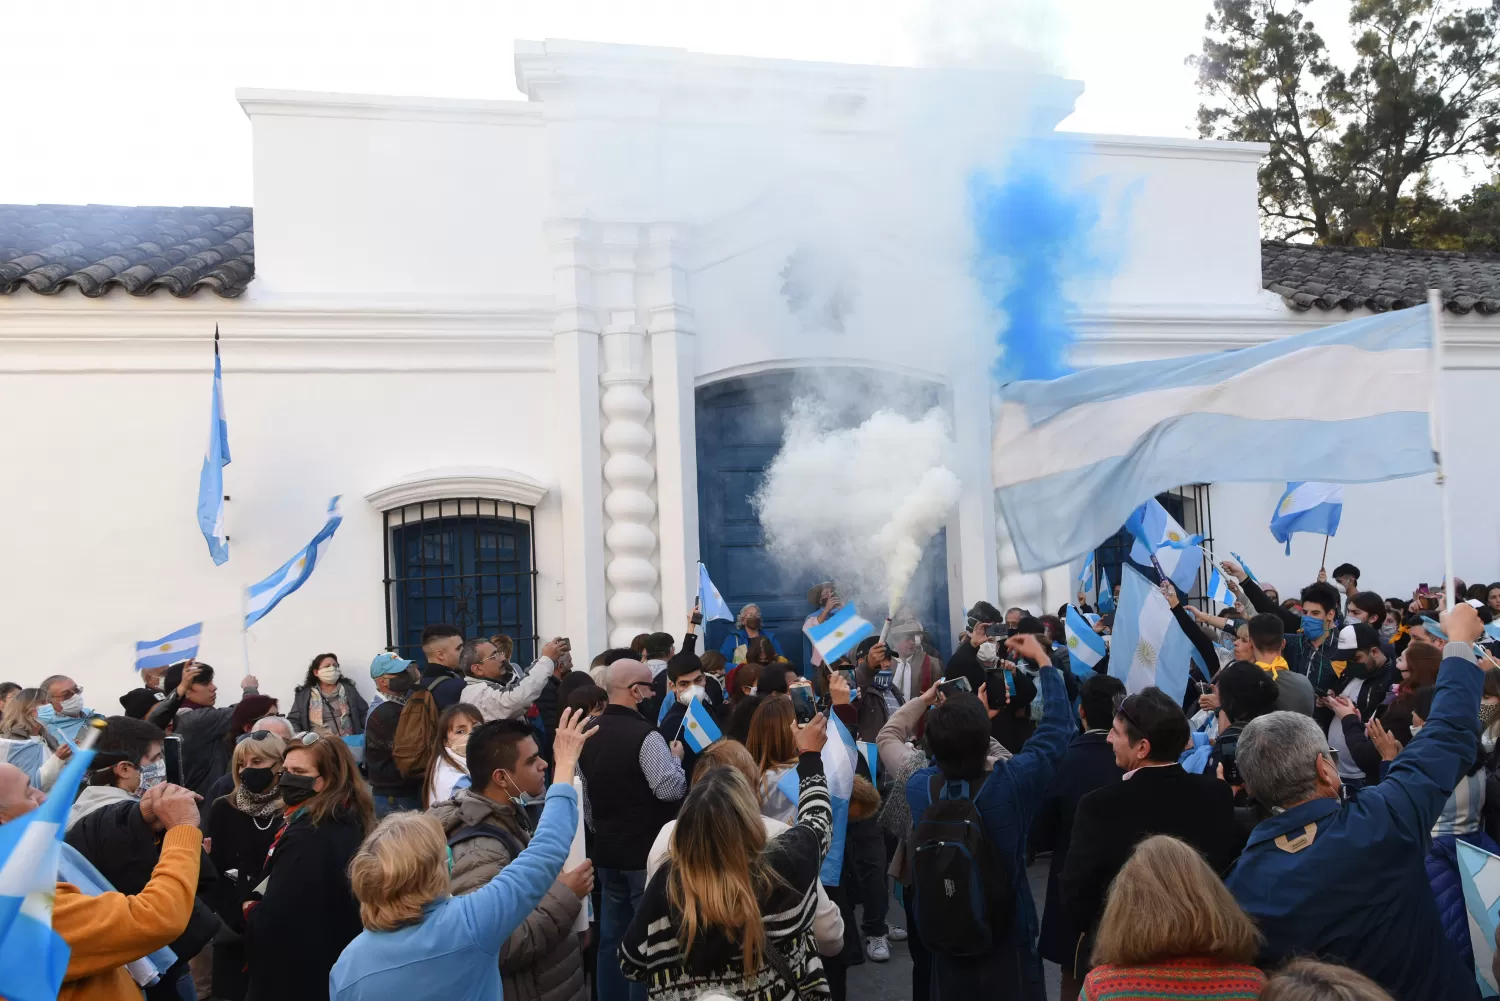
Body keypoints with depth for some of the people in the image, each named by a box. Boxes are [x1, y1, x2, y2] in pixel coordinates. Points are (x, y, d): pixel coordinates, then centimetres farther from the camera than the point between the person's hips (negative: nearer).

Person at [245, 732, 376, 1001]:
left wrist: (250, 908, -7)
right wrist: (261, 905, 6)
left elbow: (270, 924, -27)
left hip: (295, 979, -8)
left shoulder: (306, 836, -26)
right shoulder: (354, 824, 2)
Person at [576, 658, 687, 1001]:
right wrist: (676, 757, -6)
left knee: (612, 936, 15)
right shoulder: (645, 735, -20)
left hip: (606, 849, 8)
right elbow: (671, 789, -24)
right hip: (646, 850, -8)